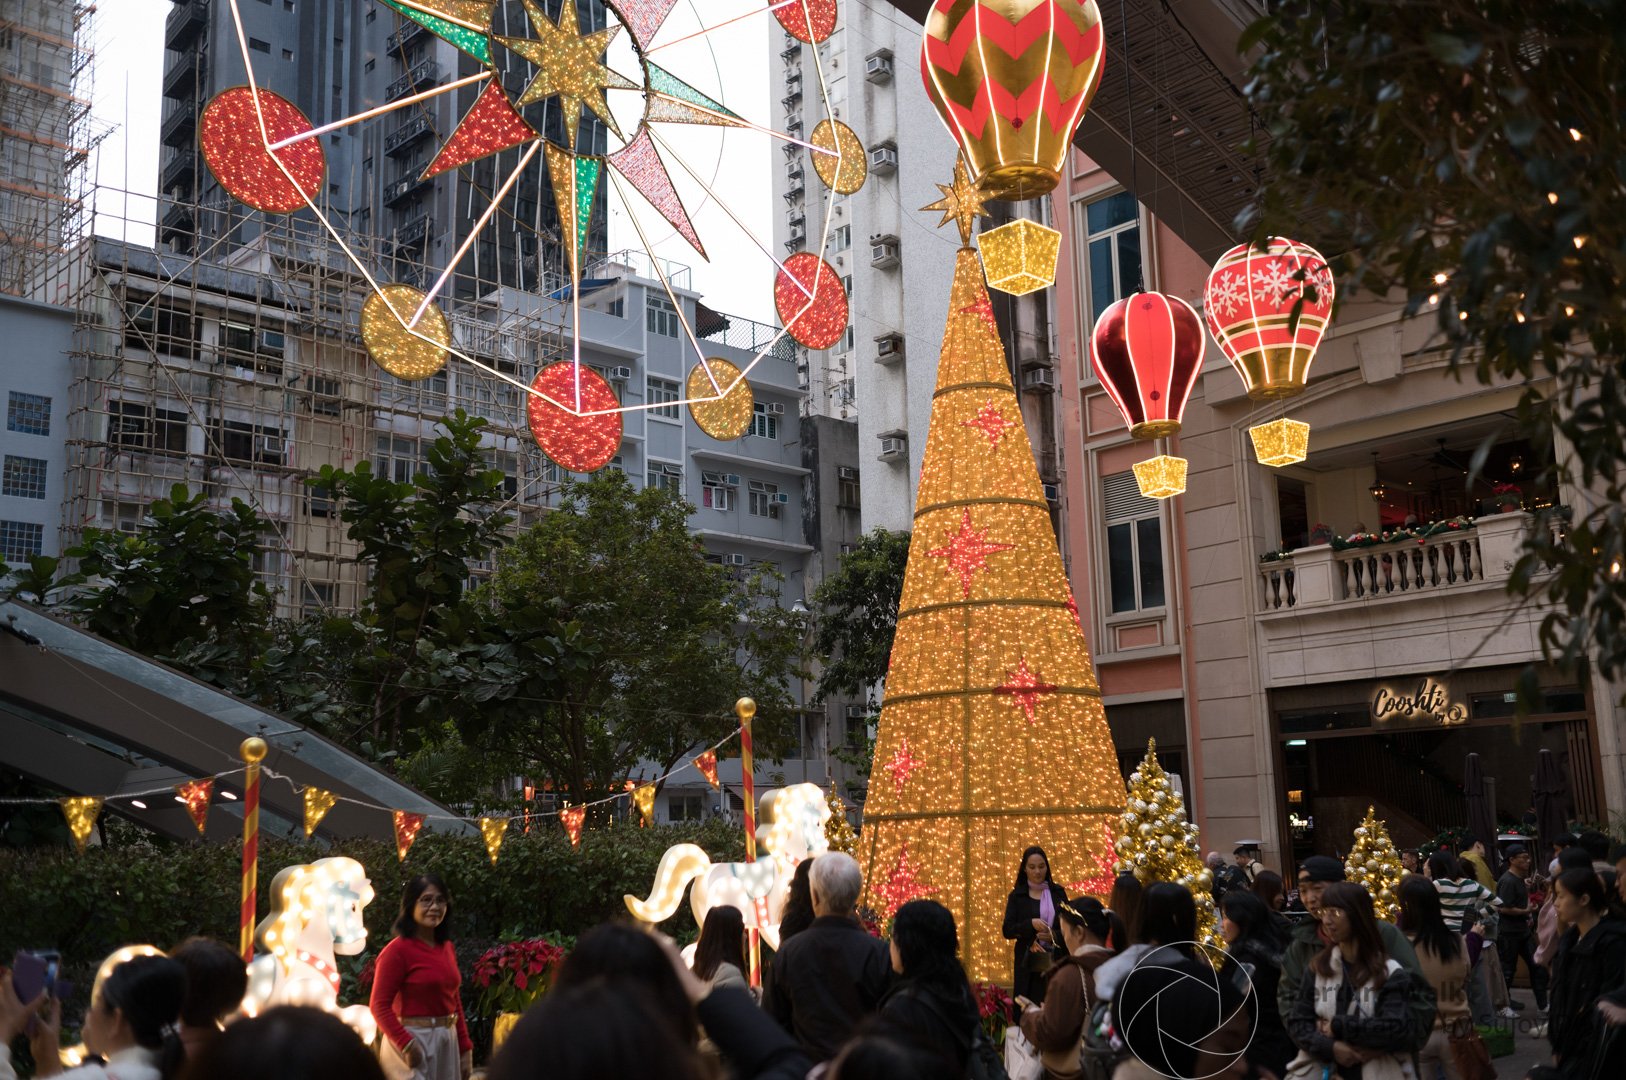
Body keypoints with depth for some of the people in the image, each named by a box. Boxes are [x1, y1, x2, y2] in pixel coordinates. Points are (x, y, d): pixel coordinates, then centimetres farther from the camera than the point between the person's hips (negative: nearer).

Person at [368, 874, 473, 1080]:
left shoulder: (446, 947, 9)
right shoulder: (397, 950, -12)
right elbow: (379, 1006, -14)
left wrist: (465, 1047, 11)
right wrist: (406, 1045, -21)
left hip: (447, 1042, 7)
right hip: (413, 1042, -7)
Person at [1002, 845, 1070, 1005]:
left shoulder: (1058, 893, 8)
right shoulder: (1017, 896, 4)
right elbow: (1008, 931, -2)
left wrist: (1055, 935, -11)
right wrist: (1030, 924, -18)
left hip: (1056, 960, 1)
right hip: (1028, 963, -1)